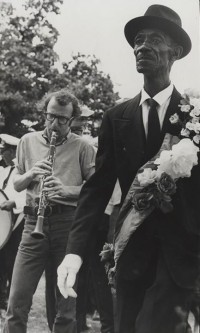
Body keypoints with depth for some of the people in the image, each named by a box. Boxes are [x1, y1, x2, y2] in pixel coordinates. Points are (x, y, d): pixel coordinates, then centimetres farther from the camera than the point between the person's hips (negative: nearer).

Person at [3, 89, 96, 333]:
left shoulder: (82, 147, 3)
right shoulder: (28, 141, 12)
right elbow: (16, 185, 15)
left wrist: (66, 189, -18)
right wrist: (31, 173, -6)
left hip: (69, 223, -2)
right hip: (34, 222, 2)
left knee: (67, 304, 5)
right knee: (17, 301, -2)